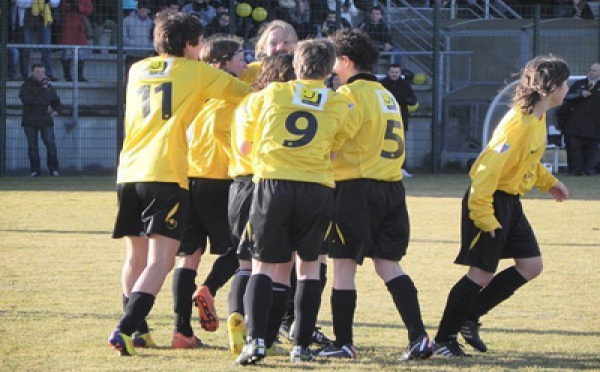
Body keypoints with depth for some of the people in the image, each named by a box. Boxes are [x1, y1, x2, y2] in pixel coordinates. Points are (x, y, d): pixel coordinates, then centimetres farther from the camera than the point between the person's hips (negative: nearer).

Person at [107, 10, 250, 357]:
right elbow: (246, 92, 11)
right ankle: (124, 330, -23)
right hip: (165, 175, -6)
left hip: (129, 173, 6)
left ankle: (136, 329, 24)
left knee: (136, 256, 18)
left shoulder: (138, 70, 18)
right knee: (160, 261, -9)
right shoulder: (196, 72, 4)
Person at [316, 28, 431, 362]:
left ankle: (343, 343, 2)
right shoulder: (388, 96, 18)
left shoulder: (351, 94, -9)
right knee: (388, 263, 10)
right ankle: (419, 336, -2)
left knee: (344, 265, 0)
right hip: (392, 188, 8)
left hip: (356, 187, -8)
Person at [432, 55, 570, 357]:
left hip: (510, 202, 10)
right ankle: (443, 339, 5)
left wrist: (548, 182, 17)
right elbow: (490, 166, -27)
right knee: (482, 273, -7)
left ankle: (469, 318, 16)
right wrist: (483, 215, -27)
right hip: (490, 199, -10)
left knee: (531, 266, 7)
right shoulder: (519, 122, -24)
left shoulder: (538, 118, 7)